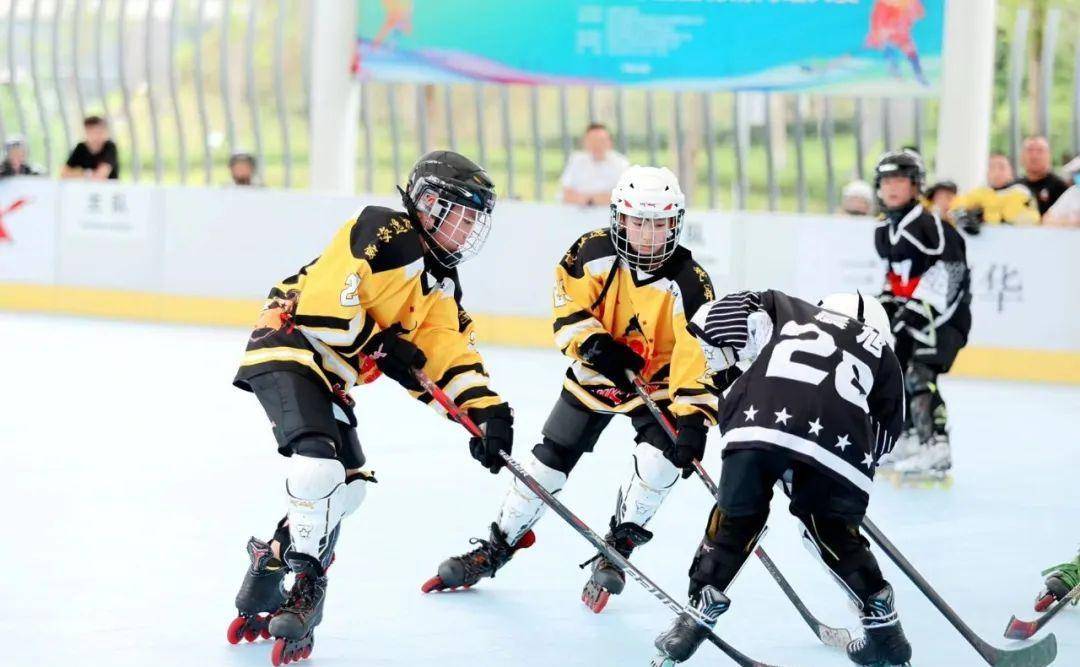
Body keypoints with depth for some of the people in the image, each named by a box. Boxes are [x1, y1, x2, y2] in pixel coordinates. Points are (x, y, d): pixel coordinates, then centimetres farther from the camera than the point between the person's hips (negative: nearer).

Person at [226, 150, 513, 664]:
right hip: (288, 349, -11)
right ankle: (304, 584, -14)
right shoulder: (386, 233, -16)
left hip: (330, 376, 11)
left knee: (347, 484, 11)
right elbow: (324, 304, -24)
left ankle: (269, 570, 18)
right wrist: (384, 349, -16)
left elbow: (453, 352, 9)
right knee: (322, 462, -26)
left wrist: (488, 412, -6)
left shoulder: (441, 284, 13)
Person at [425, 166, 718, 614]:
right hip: (595, 374, 2)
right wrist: (594, 343, -31)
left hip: (659, 381, -2)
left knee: (662, 458, -24)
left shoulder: (688, 282, -25)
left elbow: (699, 352, -29)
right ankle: (498, 546, 20)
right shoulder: (593, 253, -20)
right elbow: (569, 309, -12)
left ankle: (619, 546, -3)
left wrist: (694, 415, -38)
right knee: (549, 459, 3)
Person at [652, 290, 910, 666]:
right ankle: (882, 624, 23)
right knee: (833, 531, 22)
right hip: (840, 442, 1)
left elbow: (714, 315, 22)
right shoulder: (880, 349, 35)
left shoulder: (786, 310, 34)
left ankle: (698, 614, 15)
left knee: (735, 519, 17)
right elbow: (887, 428, 31)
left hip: (759, 422, -1)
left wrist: (726, 370, 33)